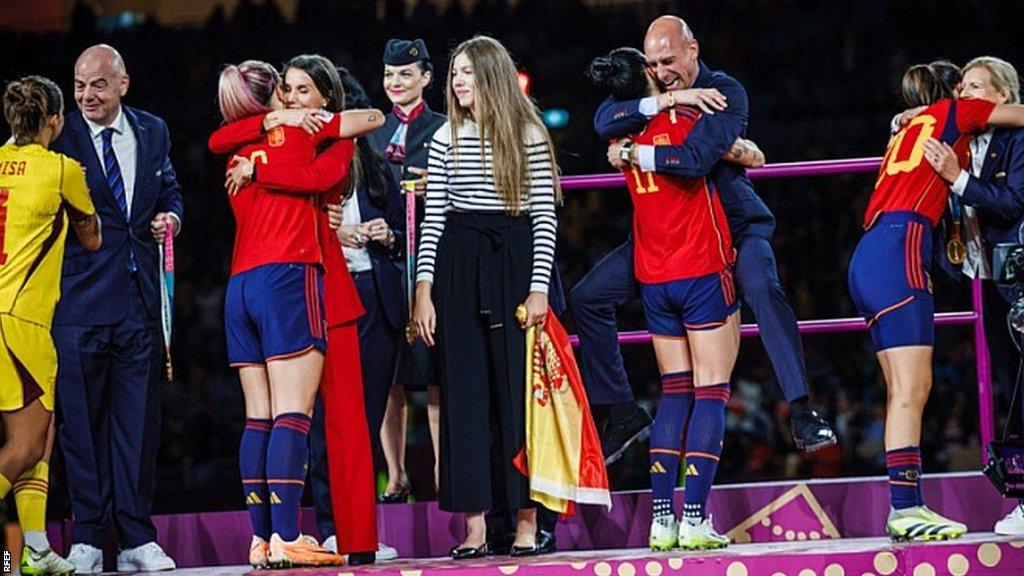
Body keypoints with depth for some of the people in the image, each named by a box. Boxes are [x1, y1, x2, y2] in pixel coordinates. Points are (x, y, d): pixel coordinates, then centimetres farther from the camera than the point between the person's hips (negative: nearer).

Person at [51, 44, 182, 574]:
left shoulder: (152, 132, 11)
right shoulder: (59, 137, -2)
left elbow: (169, 189, 24)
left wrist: (171, 216, 2)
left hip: (139, 298, 3)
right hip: (79, 297, -3)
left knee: (138, 419, 5)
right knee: (82, 420, 0)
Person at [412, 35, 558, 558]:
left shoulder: (528, 136, 3)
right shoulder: (445, 139, 10)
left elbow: (544, 216, 0)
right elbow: (432, 218, 8)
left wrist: (538, 288, -8)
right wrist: (423, 290, 0)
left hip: (514, 264, -2)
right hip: (458, 267, 3)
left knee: (517, 389, -2)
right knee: (464, 393, 0)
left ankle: (526, 522, 2)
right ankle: (474, 528, 1)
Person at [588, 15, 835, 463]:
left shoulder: (724, 91, -15)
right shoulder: (651, 89, 2)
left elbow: (697, 158, -30)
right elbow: (604, 120, -16)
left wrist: (631, 153, -20)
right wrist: (666, 100, -25)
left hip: (733, 222, -6)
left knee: (762, 288, -35)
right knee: (588, 297, 0)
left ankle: (801, 413, -37)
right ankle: (623, 413, 11)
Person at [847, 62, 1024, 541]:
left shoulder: (906, 131, 29)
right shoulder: (954, 113, 9)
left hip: (867, 260, 8)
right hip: (898, 252, -8)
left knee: (906, 390, 6)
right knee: (910, 388, -14)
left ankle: (904, 510, 2)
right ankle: (905, 508, -20)